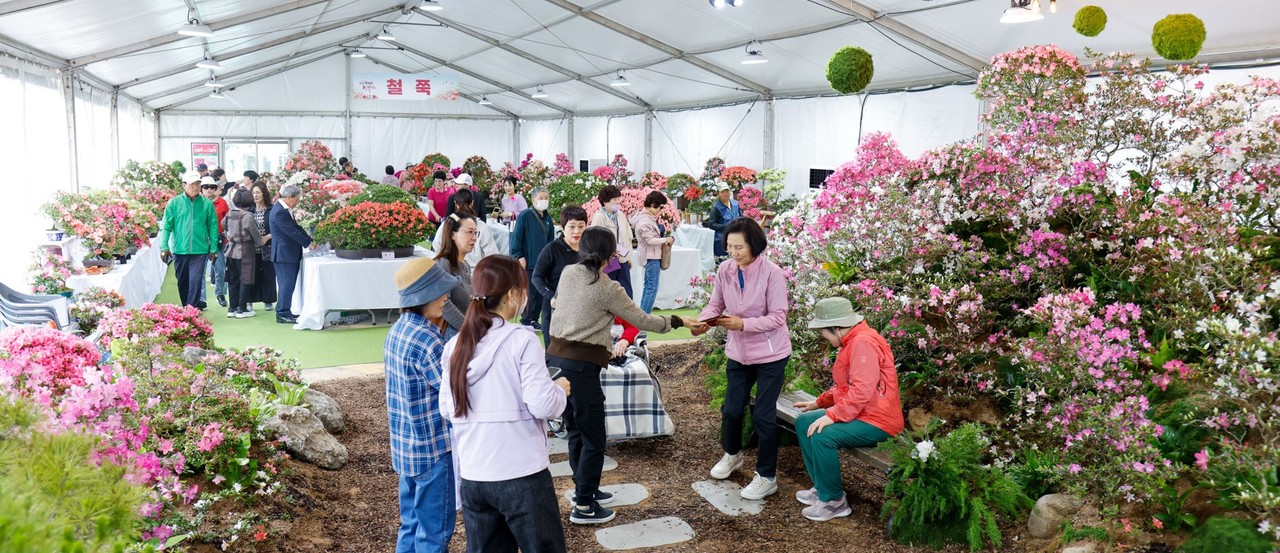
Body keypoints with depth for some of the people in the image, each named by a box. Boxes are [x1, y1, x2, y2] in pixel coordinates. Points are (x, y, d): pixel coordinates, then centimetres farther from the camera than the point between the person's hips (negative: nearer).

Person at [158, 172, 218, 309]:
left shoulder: (207, 204, 1)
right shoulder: (174, 203, 1)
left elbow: (213, 227, 4)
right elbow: (166, 227, 2)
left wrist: (213, 248, 2)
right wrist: (164, 247, -5)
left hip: (200, 250, -1)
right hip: (179, 250, 1)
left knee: (196, 281, -7)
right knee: (182, 282, 13)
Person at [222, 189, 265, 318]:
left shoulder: (230, 213, 1)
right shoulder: (247, 216, -16)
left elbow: (224, 224, 17)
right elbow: (256, 235, -9)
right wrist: (260, 241, 10)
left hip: (231, 250, 6)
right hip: (245, 252, -6)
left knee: (233, 280, 12)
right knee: (245, 280, 1)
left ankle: (232, 308, 16)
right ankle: (242, 309, 2)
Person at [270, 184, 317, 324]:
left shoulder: (285, 210, 11)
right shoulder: (279, 212, -19)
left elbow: (297, 227, 14)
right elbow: (292, 232, -20)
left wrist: (310, 240, 3)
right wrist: (308, 243, -13)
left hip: (290, 253, 10)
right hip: (284, 253, -10)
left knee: (288, 284, 13)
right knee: (287, 284, -5)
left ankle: (284, 312, 20)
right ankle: (282, 314, 1)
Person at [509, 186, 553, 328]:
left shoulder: (547, 218, 11)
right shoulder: (525, 216, -8)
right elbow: (516, 237, -9)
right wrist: (519, 256, -13)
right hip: (528, 262, -6)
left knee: (540, 292, 8)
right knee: (529, 293, -3)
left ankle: (534, 319, 19)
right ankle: (525, 321, 9)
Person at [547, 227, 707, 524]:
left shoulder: (568, 272, 6)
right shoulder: (608, 288, -12)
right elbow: (642, 321, -5)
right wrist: (678, 321, 9)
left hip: (556, 357, 8)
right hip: (581, 366, -8)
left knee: (576, 430, 21)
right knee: (593, 438, 5)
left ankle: (584, 488, 35)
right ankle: (583, 507, 11)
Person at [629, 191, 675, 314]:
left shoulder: (646, 216, 10)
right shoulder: (645, 221, -20)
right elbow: (650, 240, -23)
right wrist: (666, 240, -13)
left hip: (651, 255, 11)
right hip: (652, 257, -11)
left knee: (648, 286, 15)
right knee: (652, 288, -9)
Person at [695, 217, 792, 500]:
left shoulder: (771, 273, -21)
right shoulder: (725, 270, -7)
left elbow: (778, 317, -20)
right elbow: (715, 304, -1)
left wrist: (743, 324, -31)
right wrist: (703, 320, -23)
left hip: (770, 354, -5)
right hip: (738, 352, 5)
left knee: (763, 414, -1)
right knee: (731, 409, 16)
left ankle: (767, 477, 16)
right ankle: (732, 454, 45)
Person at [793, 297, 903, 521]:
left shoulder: (864, 343, -21)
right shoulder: (852, 342, 12)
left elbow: (862, 390, -30)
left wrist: (832, 415, -27)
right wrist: (819, 403, 19)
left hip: (877, 422, -11)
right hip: (859, 413, 11)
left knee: (822, 436, -29)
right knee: (804, 422, 9)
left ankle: (834, 501, -11)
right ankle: (822, 487, 15)